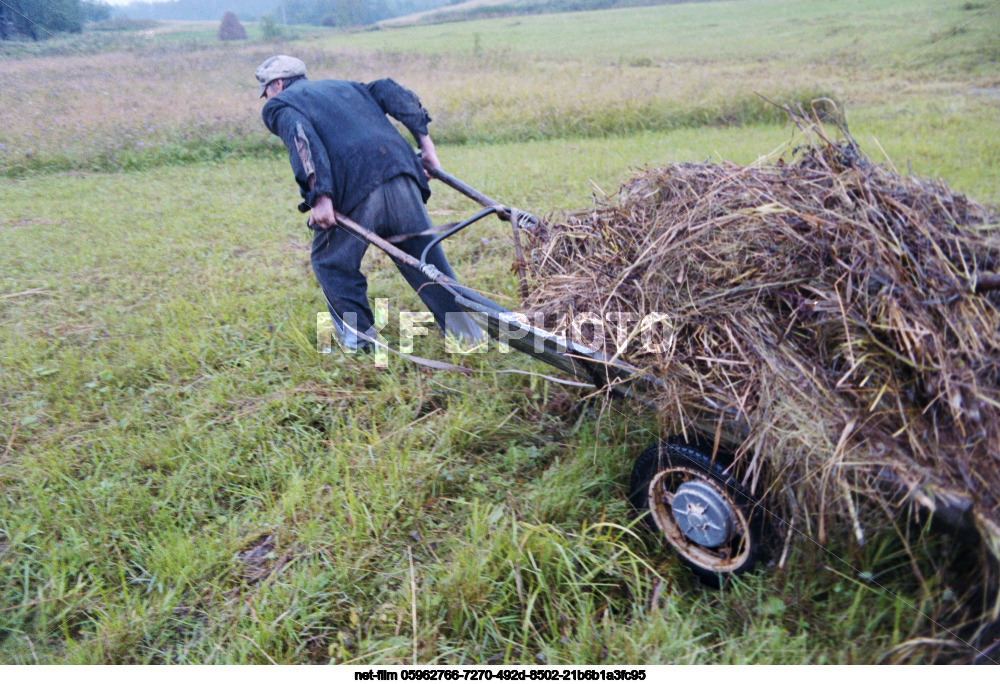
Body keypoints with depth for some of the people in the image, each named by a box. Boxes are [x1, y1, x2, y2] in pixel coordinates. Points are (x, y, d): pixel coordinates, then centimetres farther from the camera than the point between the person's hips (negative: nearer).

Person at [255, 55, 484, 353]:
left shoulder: (278, 105, 17)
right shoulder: (344, 86, 34)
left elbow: (300, 136, -6)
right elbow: (389, 91, 18)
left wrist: (319, 194, -15)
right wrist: (423, 138, 11)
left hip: (355, 189, -5)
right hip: (401, 171, 5)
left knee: (330, 262, 18)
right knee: (424, 257, 15)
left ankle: (358, 336, 22)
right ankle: (468, 331, 17)